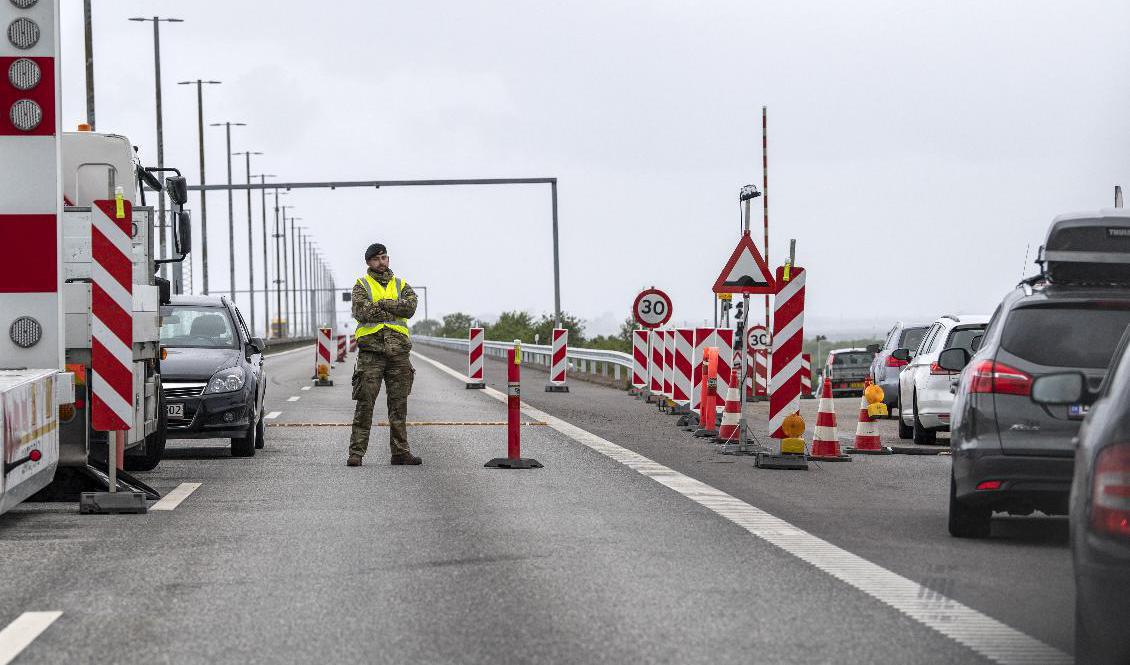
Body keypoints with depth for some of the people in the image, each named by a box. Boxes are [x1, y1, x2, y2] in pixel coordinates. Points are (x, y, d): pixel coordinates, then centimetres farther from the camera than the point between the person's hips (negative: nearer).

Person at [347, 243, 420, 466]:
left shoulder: (400, 285, 16)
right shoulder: (362, 286, 6)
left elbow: (410, 306, -4)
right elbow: (361, 311, -12)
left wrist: (383, 304, -10)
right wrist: (394, 310, -6)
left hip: (398, 350, 4)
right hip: (371, 350, -4)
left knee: (399, 405, 7)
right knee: (365, 404, -7)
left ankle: (400, 451, 12)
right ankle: (356, 452, -5)